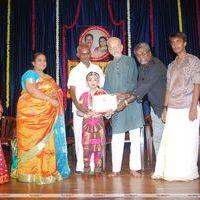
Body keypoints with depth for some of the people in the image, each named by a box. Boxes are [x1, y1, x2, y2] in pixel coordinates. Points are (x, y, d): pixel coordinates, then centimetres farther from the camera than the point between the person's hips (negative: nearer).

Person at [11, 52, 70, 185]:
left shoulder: (48, 77, 23)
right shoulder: (30, 74, -1)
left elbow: (55, 91, 25)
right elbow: (31, 90, -18)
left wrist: (56, 94, 1)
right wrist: (50, 99, -20)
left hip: (45, 115, 7)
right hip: (31, 113, -7)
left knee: (46, 141, 5)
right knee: (32, 141, -6)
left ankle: (45, 170, 11)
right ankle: (30, 172, -1)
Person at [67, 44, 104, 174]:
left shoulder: (97, 69, 11)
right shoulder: (75, 71, 6)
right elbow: (72, 91, -3)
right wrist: (78, 105, -21)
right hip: (79, 109, -1)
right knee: (79, 137, -2)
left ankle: (93, 165, 8)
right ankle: (80, 166, 5)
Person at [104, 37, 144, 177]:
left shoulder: (130, 61, 7)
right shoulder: (109, 66, 17)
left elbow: (133, 81, -4)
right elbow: (106, 88, 14)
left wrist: (124, 94, -17)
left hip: (132, 102, -2)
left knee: (135, 136, 1)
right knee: (117, 138, 0)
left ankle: (134, 167, 8)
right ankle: (116, 169, 8)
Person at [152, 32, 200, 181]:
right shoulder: (171, 66, 18)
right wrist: (165, 107, 11)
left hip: (188, 107, -5)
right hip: (173, 109, 5)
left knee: (188, 141, -1)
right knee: (170, 141, 2)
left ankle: (187, 173, 12)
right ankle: (169, 172, 12)